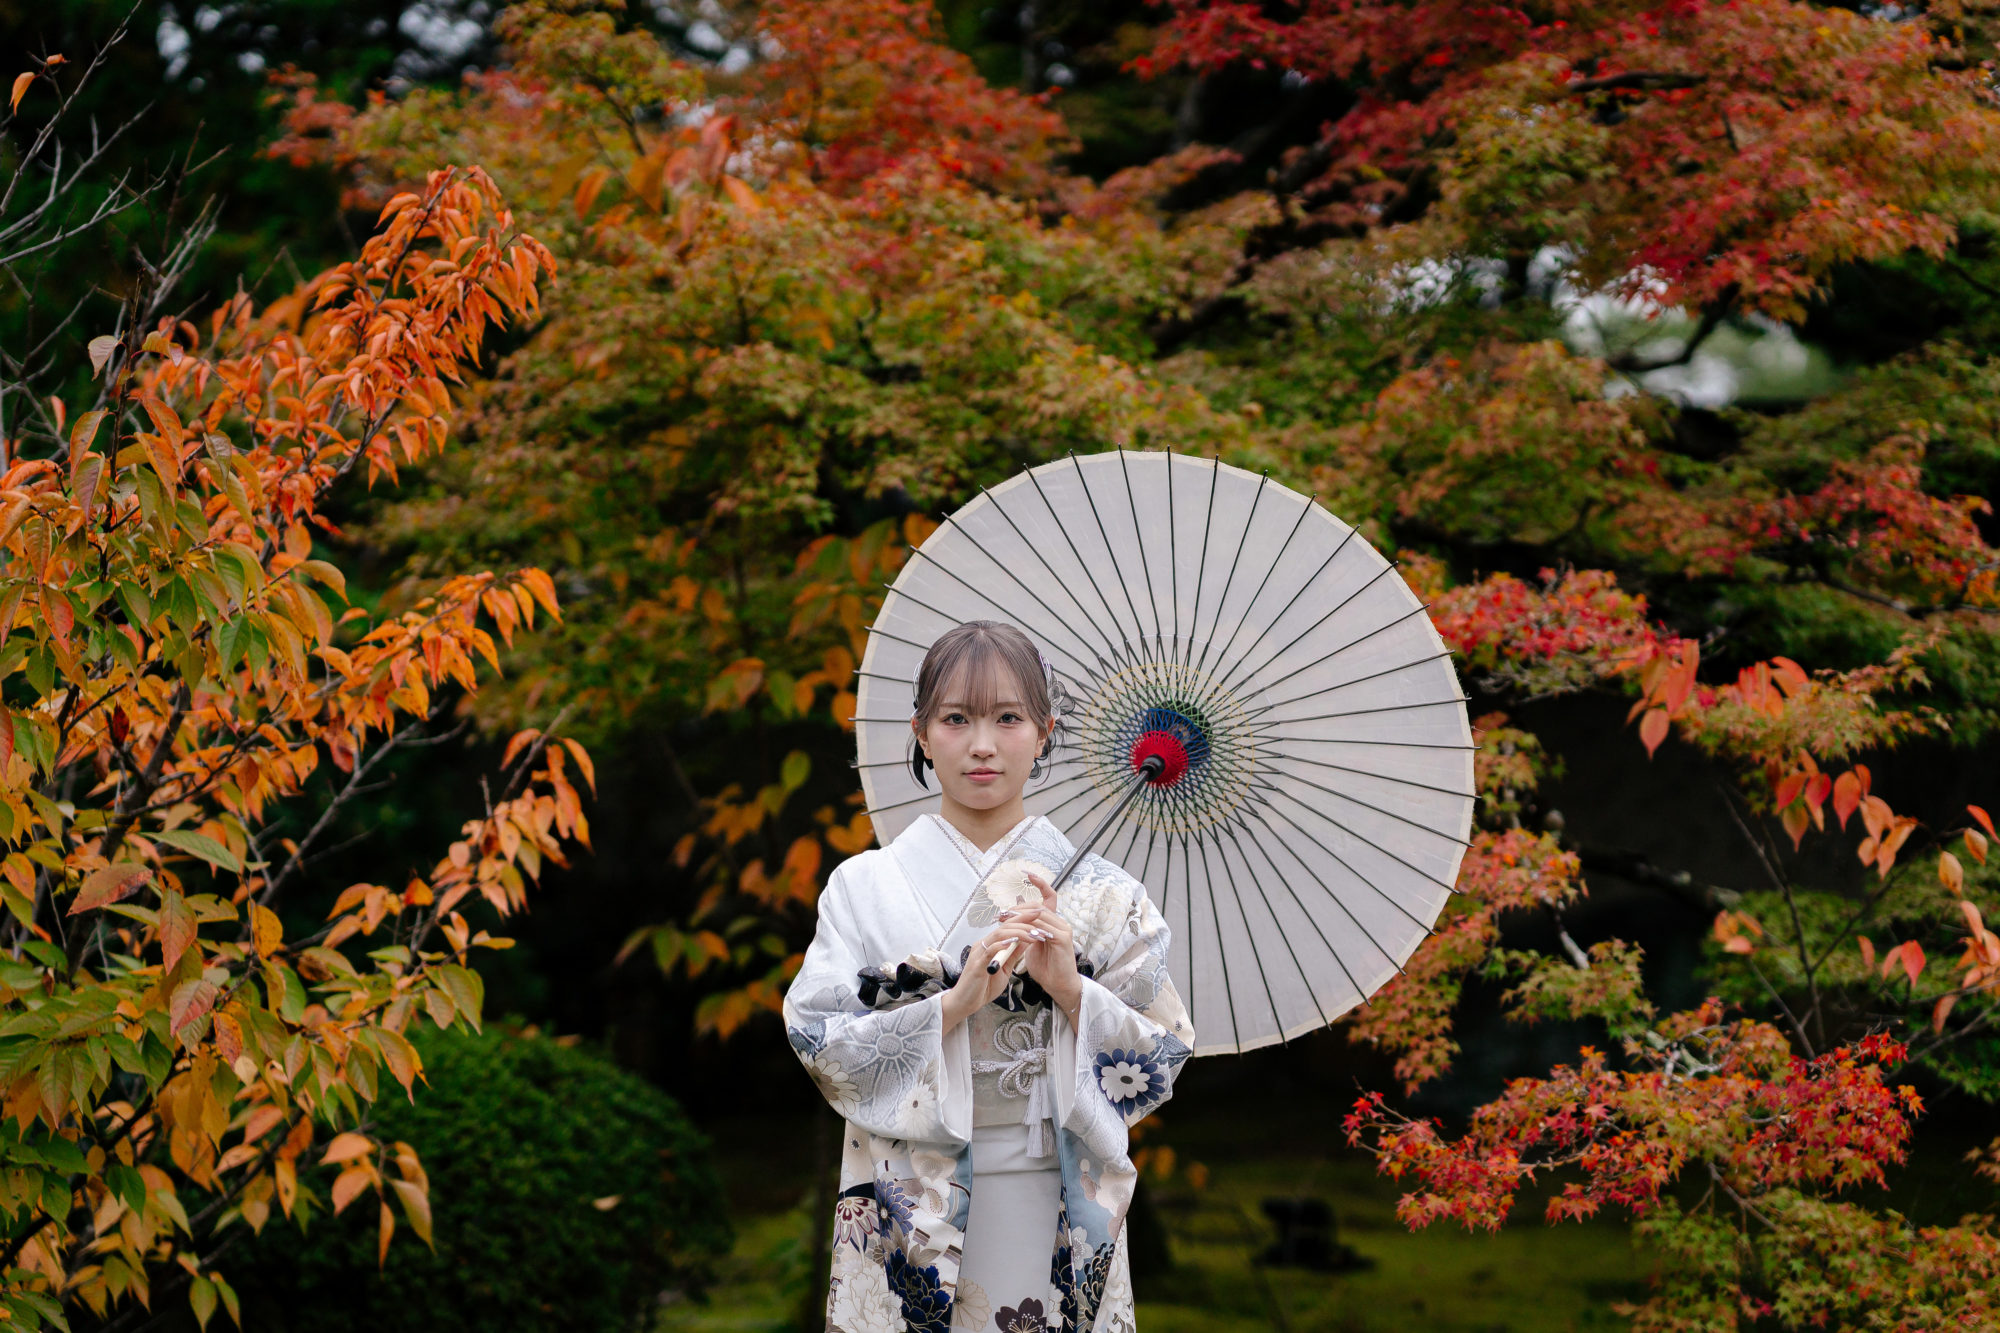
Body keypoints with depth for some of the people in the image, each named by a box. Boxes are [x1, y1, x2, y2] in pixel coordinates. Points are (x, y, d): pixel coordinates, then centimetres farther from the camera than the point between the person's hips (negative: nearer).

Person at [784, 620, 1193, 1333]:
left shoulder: (1100, 894, 1)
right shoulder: (864, 886, 0)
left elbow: (1163, 1055, -2)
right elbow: (820, 1045, -8)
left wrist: (1070, 988, -18)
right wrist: (954, 1003, -20)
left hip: (1057, 1213, 0)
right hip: (909, 1216, 0)